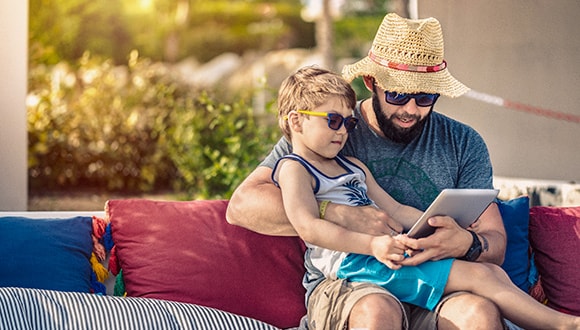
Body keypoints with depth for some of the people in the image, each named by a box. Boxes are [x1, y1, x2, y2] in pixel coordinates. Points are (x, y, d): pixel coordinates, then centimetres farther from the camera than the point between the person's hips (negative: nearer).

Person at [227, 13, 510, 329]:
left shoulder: (464, 144, 11)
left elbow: (496, 245, 7)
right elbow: (242, 206, -6)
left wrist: (467, 243, -20)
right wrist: (339, 214, -19)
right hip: (345, 285, -1)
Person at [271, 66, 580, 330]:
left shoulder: (353, 166, 28)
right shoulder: (293, 168, 1)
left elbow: (395, 210, 24)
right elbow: (308, 227, -15)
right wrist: (371, 243, -26)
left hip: (387, 253, 9)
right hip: (352, 260, -9)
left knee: (494, 271, -6)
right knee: (478, 276, -18)